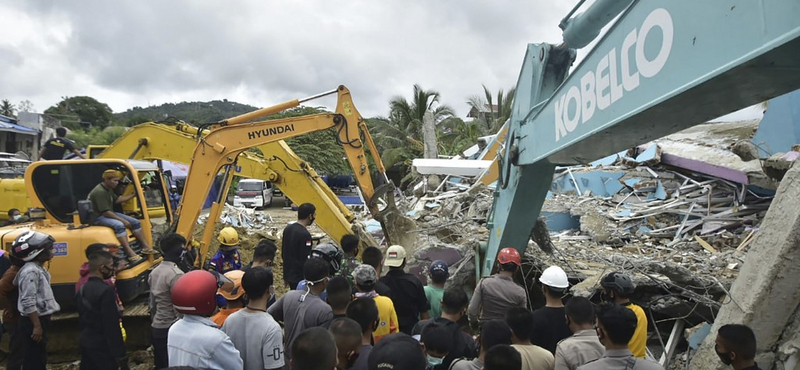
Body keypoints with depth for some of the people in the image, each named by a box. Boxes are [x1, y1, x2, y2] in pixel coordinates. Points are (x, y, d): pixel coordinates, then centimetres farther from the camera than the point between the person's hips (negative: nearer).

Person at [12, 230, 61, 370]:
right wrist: (37, 326, -21)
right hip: (33, 323, -10)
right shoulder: (31, 271, -19)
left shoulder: (39, 269, 12)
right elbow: (28, 302, -23)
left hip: (39, 320, 10)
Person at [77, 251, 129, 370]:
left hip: (86, 343, 9)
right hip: (102, 347, -9)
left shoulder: (82, 289, 7)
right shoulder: (106, 290, -20)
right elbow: (112, 325, -21)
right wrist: (121, 354, -18)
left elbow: (81, 319, 15)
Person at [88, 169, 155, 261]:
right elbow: (105, 212, -26)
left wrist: (133, 195, 14)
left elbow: (117, 200, 22)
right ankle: (130, 253, -40)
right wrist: (123, 220, -23)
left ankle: (146, 247, -2)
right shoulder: (99, 192, -23)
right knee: (119, 225, -37)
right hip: (99, 217, -10)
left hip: (110, 213, 10)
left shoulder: (109, 189, 8)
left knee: (135, 222, -1)